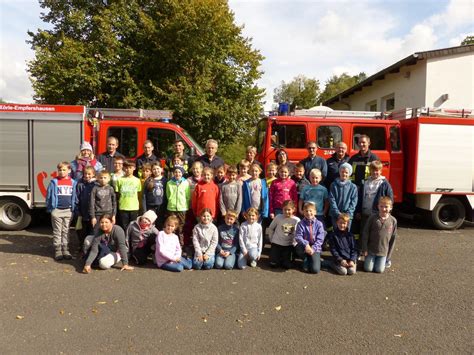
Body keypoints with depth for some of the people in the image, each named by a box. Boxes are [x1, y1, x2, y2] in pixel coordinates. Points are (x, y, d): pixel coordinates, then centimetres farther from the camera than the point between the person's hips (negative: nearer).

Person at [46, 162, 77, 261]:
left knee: (66, 231, 10)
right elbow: (49, 196, 0)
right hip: (56, 210, -2)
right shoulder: (54, 182, -2)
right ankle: (58, 251, 11)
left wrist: (73, 209, 3)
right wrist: (49, 208, -3)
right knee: (57, 231, 5)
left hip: (68, 210, 2)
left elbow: (74, 197, 7)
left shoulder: (73, 182, 3)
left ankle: (66, 250, 17)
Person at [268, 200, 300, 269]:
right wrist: (272, 239, 6)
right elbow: (270, 228, 5)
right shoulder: (278, 217, -9)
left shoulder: (297, 220, -10)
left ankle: (284, 258, 26)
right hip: (276, 243, 0)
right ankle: (278, 256, 26)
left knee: (287, 266, -7)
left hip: (289, 245, 0)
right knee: (273, 264, -6)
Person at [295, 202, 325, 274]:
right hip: (304, 246, 1)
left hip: (315, 248, -1)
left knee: (315, 269, -18)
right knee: (299, 247, -37)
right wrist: (306, 245, -32)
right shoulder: (301, 224, -5)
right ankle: (306, 261, -3)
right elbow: (298, 237, -15)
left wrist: (313, 248, -22)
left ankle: (315, 259, 20)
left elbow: (320, 239, -9)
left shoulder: (319, 224, -5)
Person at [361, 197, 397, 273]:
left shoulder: (393, 221, -4)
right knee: (368, 269, -3)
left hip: (383, 252, 1)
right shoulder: (372, 218, -10)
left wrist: (389, 255, 4)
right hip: (371, 249, -1)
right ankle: (368, 259, 28)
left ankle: (387, 260, 28)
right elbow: (365, 234, -4)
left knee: (379, 270, -2)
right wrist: (364, 249, -5)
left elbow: (393, 238, 4)